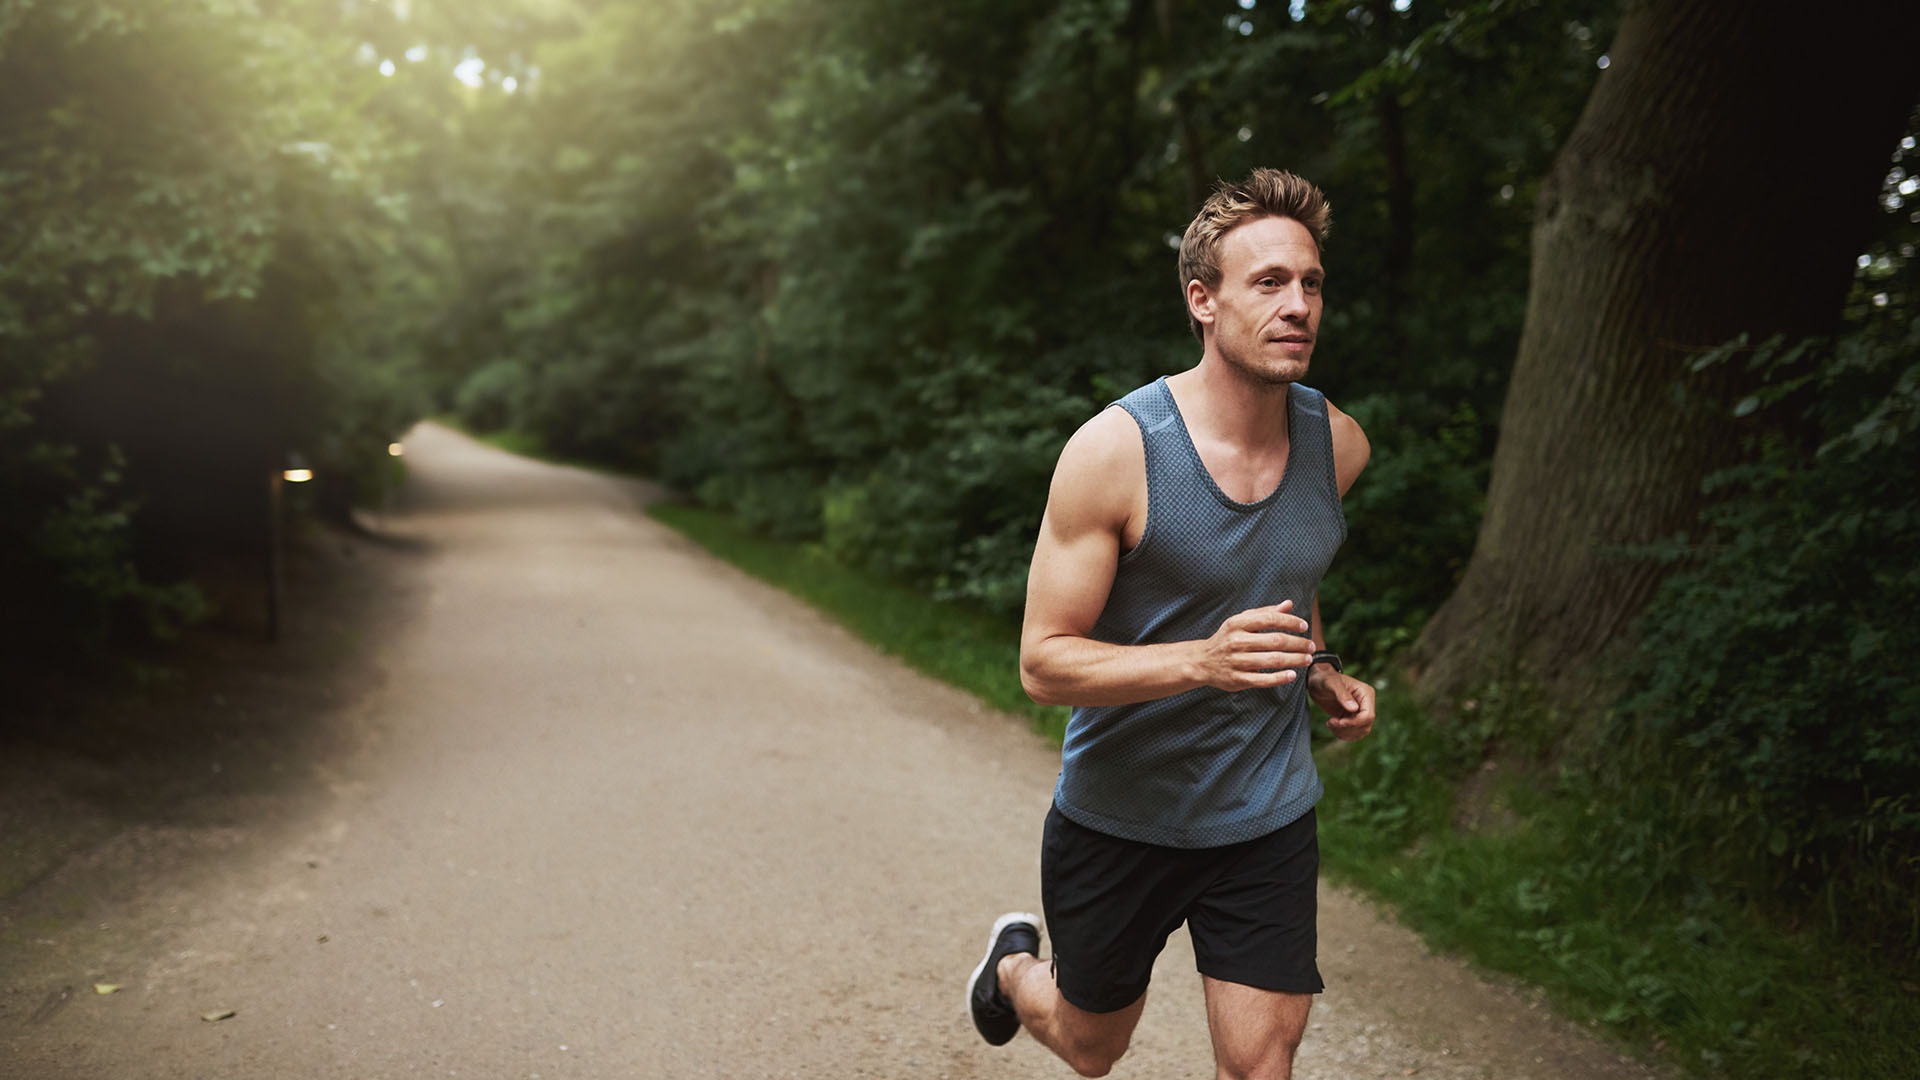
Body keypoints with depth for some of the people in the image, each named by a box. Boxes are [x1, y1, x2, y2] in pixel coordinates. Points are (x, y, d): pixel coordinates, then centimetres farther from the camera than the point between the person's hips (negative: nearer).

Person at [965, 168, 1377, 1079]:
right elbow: (1043, 663, -20)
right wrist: (1202, 661, -35)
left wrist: (1318, 670, 0)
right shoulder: (1115, 451, -21)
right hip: (1119, 819, -3)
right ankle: (1014, 963, 53)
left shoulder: (1338, 444, -4)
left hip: (1269, 822, 3)